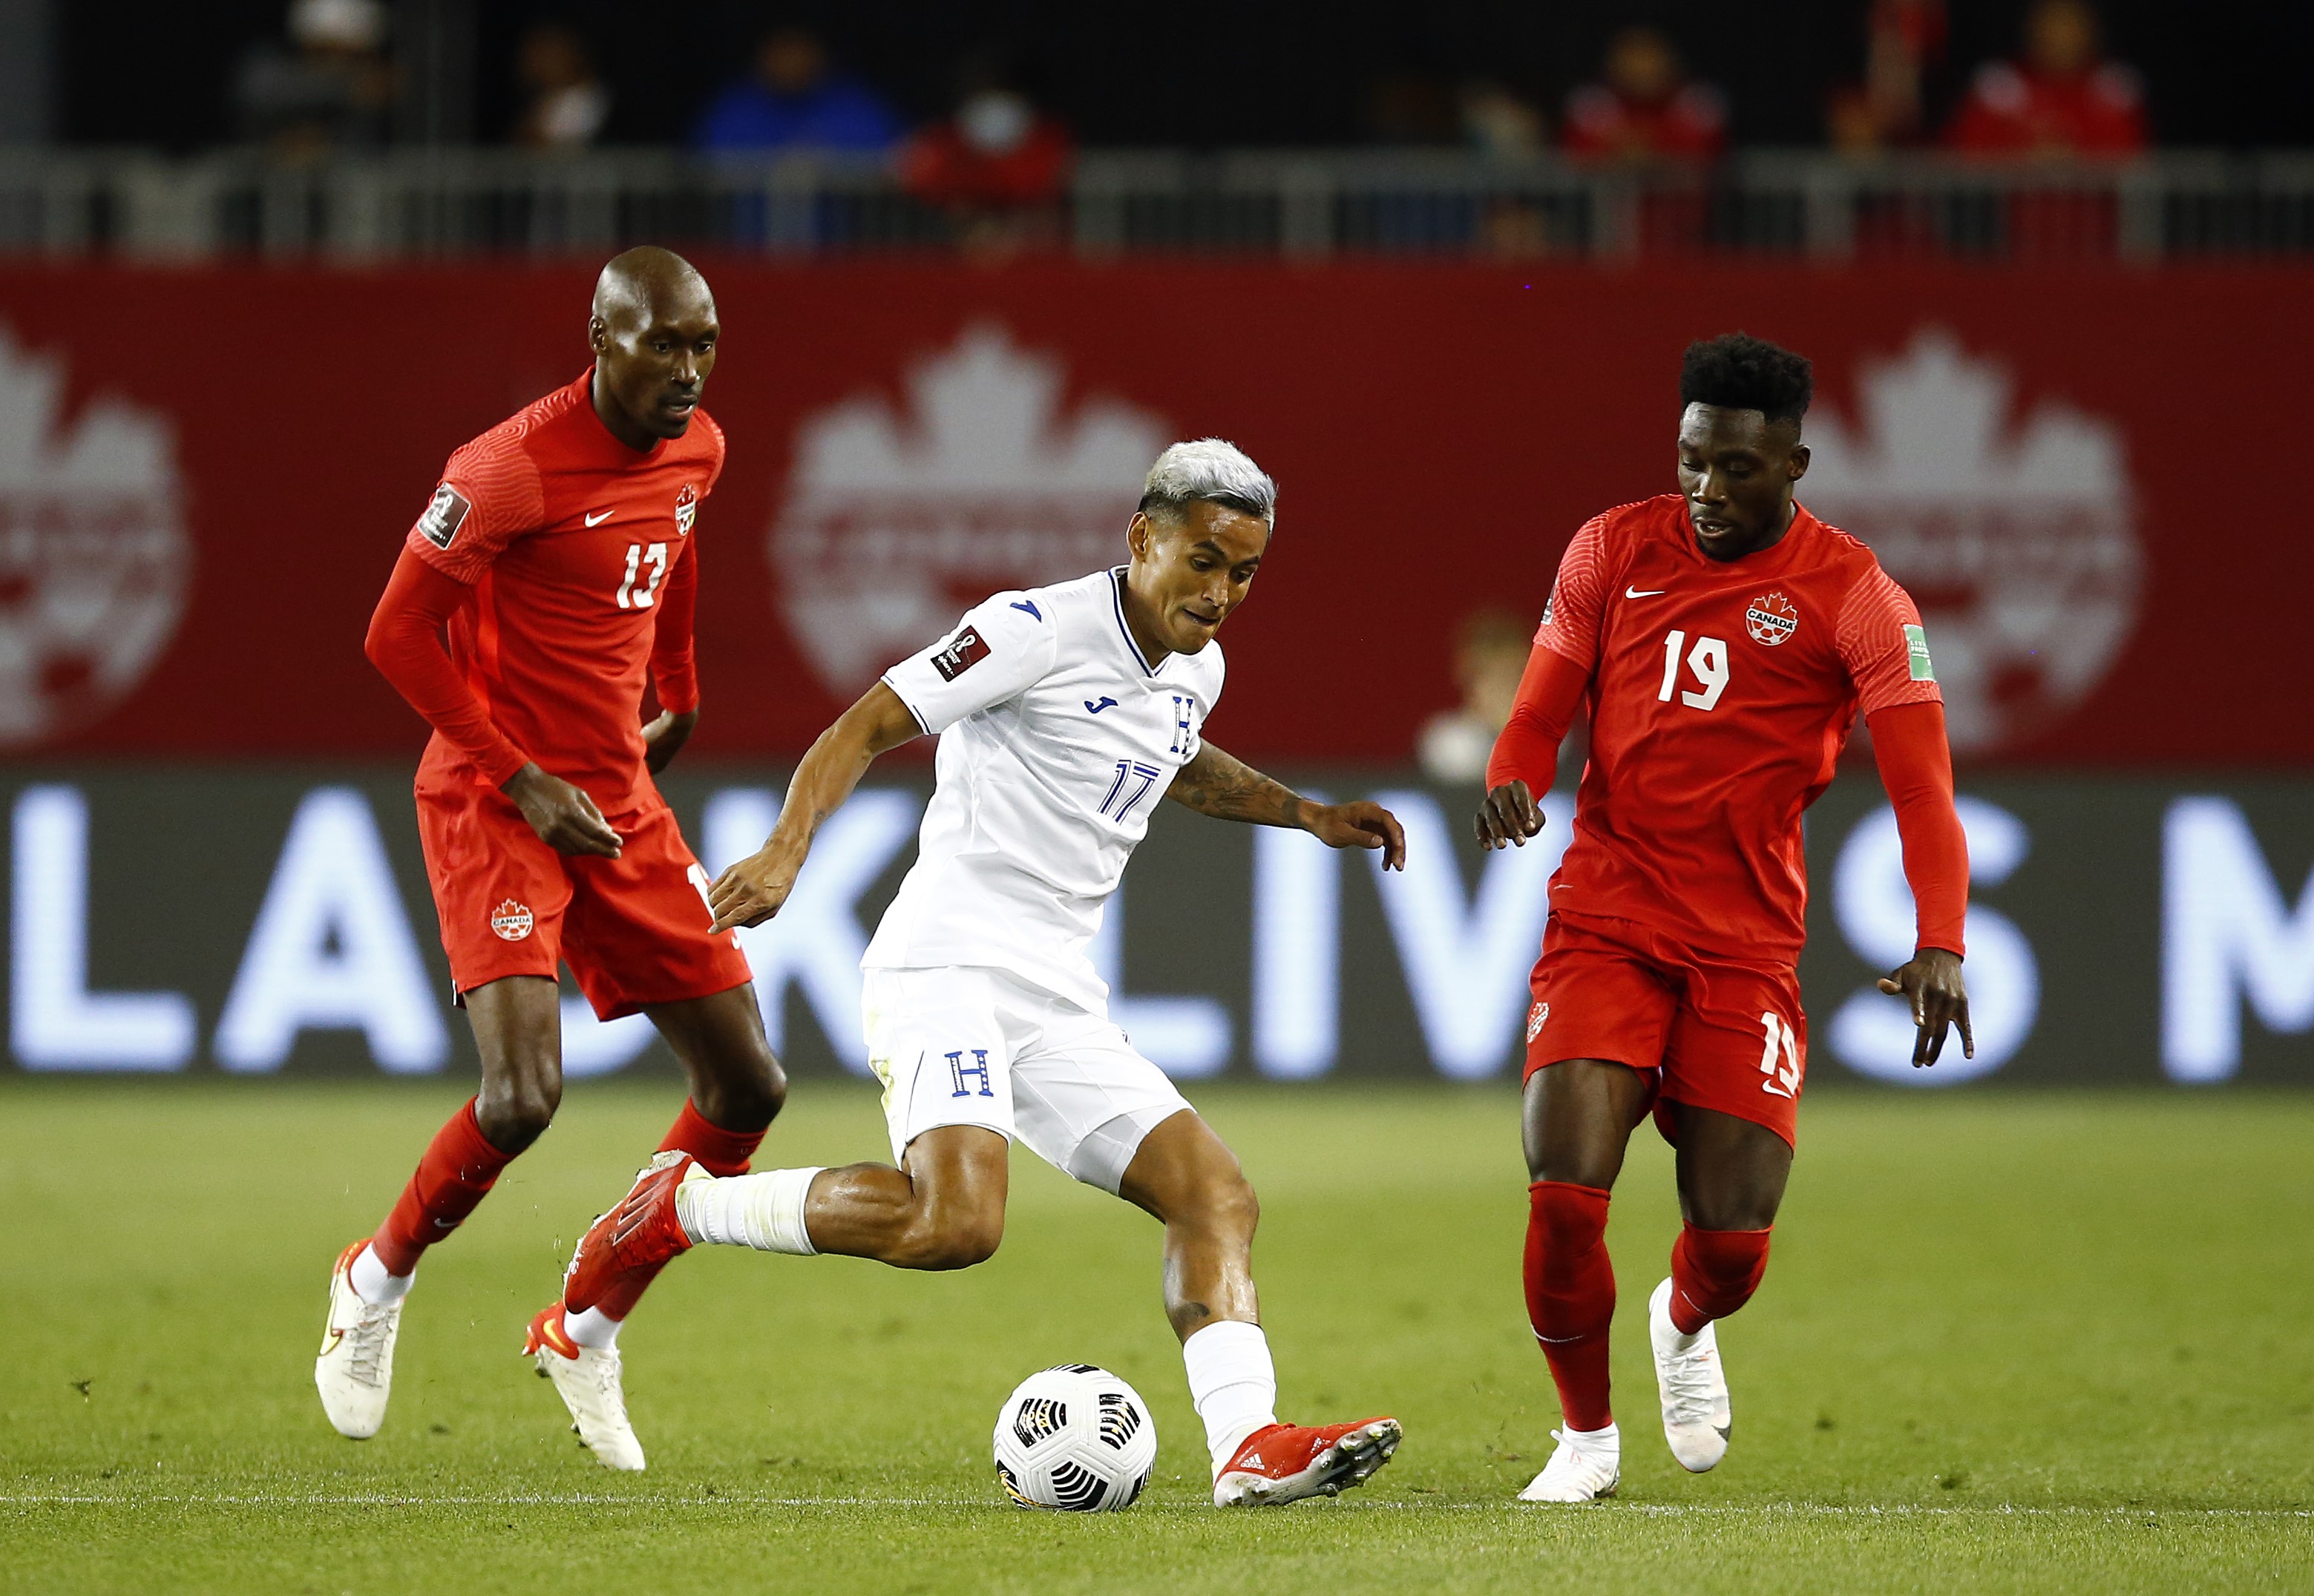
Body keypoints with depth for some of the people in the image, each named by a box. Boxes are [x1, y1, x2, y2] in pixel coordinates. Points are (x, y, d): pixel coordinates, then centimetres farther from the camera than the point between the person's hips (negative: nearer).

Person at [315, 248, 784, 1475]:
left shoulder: (695, 451, 4)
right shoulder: (514, 469, -19)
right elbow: (397, 636, -15)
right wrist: (519, 780, -17)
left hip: (621, 801, 8)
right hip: (495, 803, -8)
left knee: (746, 1089, 2)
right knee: (523, 1096, -22)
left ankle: (588, 1335, 17)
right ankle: (376, 1285, 7)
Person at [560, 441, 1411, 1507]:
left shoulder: (1193, 671, 15)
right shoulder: (1040, 630, -11)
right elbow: (866, 727, -11)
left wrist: (1307, 816, 34)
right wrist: (785, 853, -25)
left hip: (1057, 1000, 9)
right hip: (944, 968, -9)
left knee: (1215, 1196, -4)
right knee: (956, 1221, -29)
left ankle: (1248, 1447, -12)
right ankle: (681, 1208, -12)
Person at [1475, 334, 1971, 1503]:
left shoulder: (1853, 596, -5)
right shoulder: (1614, 550, 4)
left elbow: (1920, 783, -11)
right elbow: (1540, 711, 11)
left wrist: (1940, 944, -26)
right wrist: (1512, 781, -14)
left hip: (1748, 945, -1)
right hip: (1602, 918, 1)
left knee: (1732, 1243, -4)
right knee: (1563, 1197, -16)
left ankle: (1685, 1325, 35)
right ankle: (1586, 1435, 9)